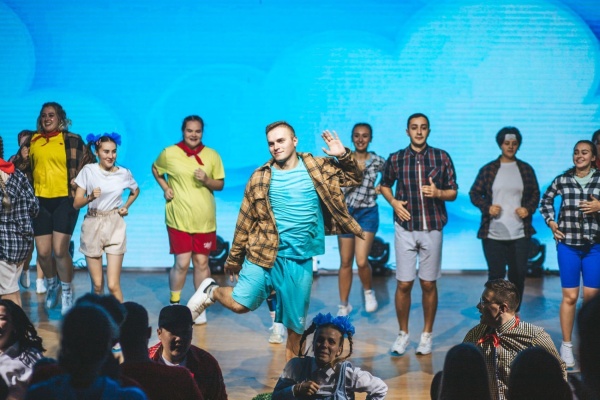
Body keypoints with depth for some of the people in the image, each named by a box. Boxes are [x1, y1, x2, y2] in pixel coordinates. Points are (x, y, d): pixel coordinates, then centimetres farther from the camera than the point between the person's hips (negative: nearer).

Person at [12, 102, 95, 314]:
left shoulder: (73, 140, 2)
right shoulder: (30, 140, 9)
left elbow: (89, 164, 6)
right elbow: (17, 168, 15)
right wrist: (23, 159, -5)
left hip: (65, 200, -3)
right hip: (40, 201, 3)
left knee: (60, 250, -10)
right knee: (43, 252, 4)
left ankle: (67, 291, 13)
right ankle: (51, 284, 34)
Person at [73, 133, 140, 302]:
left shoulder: (124, 173, 1)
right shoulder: (88, 170, -5)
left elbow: (136, 191, 23)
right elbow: (76, 204, -5)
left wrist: (126, 207, 8)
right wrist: (90, 197, -24)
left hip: (115, 226, 0)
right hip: (93, 226, 0)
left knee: (113, 285, -7)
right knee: (97, 285, 4)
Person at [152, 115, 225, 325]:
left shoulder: (212, 156, 2)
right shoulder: (169, 153, -2)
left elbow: (220, 184, 7)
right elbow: (155, 169, 16)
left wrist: (207, 180, -13)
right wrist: (165, 188, 0)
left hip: (204, 219, 2)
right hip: (179, 219, -2)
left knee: (201, 262, 6)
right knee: (182, 263, -4)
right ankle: (174, 304, 15)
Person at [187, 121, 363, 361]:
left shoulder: (318, 168, 2)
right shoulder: (261, 177, -1)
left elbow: (354, 178, 9)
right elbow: (245, 220, 3)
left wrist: (344, 157, -11)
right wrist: (234, 258, 7)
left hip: (301, 260, 2)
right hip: (263, 254, -1)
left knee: (296, 323, 8)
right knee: (240, 304, -14)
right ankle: (212, 291, 18)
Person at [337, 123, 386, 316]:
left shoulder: (377, 161, -1)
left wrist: (382, 188, 3)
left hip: (367, 214, -1)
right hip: (346, 213, 1)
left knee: (361, 261, -14)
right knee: (345, 262, 6)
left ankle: (368, 291, 16)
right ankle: (344, 305, 17)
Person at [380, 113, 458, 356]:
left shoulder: (442, 158, 1)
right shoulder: (395, 159, 3)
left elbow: (453, 192, 5)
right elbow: (384, 185, 19)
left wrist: (438, 193, -16)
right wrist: (393, 202, 0)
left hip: (432, 228, 0)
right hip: (405, 228, 0)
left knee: (429, 284, 5)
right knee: (404, 284, 1)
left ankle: (427, 335, 19)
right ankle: (403, 334, 16)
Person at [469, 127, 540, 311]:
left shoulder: (526, 169, 8)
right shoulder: (488, 169, 4)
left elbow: (535, 194, 13)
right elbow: (474, 193, 6)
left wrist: (528, 208, -6)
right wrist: (487, 207, -11)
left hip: (519, 234, 2)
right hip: (493, 234, -2)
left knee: (518, 275, 5)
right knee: (496, 275, 1)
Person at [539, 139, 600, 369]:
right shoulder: (563, 179, 2)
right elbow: (546, 199, 18)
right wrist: (550, 222, 7)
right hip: (568, 244, 0)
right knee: (570, 296, 1)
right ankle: (566, 345, 10)